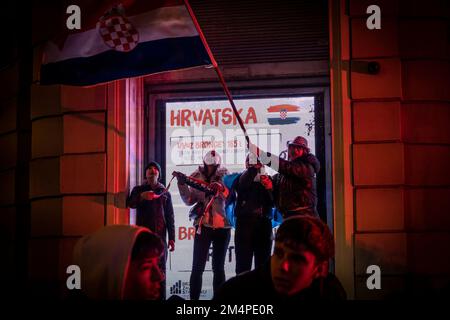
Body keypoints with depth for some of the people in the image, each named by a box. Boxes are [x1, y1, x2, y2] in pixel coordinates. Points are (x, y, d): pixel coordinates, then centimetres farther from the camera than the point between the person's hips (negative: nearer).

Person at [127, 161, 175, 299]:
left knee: (160, 268, -4)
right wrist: (141, 196, -28)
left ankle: (161, 297, -5)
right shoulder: (138, 189, 13)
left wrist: (171, 238, 2)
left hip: (159, 235, 1)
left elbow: (170, 217, 11)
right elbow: (130, 203, -7)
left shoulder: (165, 193, 15)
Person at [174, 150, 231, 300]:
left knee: (218, 267, 9)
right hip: (203, 226, -1)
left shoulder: (224, 175, 1)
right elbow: (189, 200, -4)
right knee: (198, 266, -2)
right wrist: (182, 185, -18)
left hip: (223, 227, 1)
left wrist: (220, 188, -31)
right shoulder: (197, 177, 2)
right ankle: (193, 297, 4)